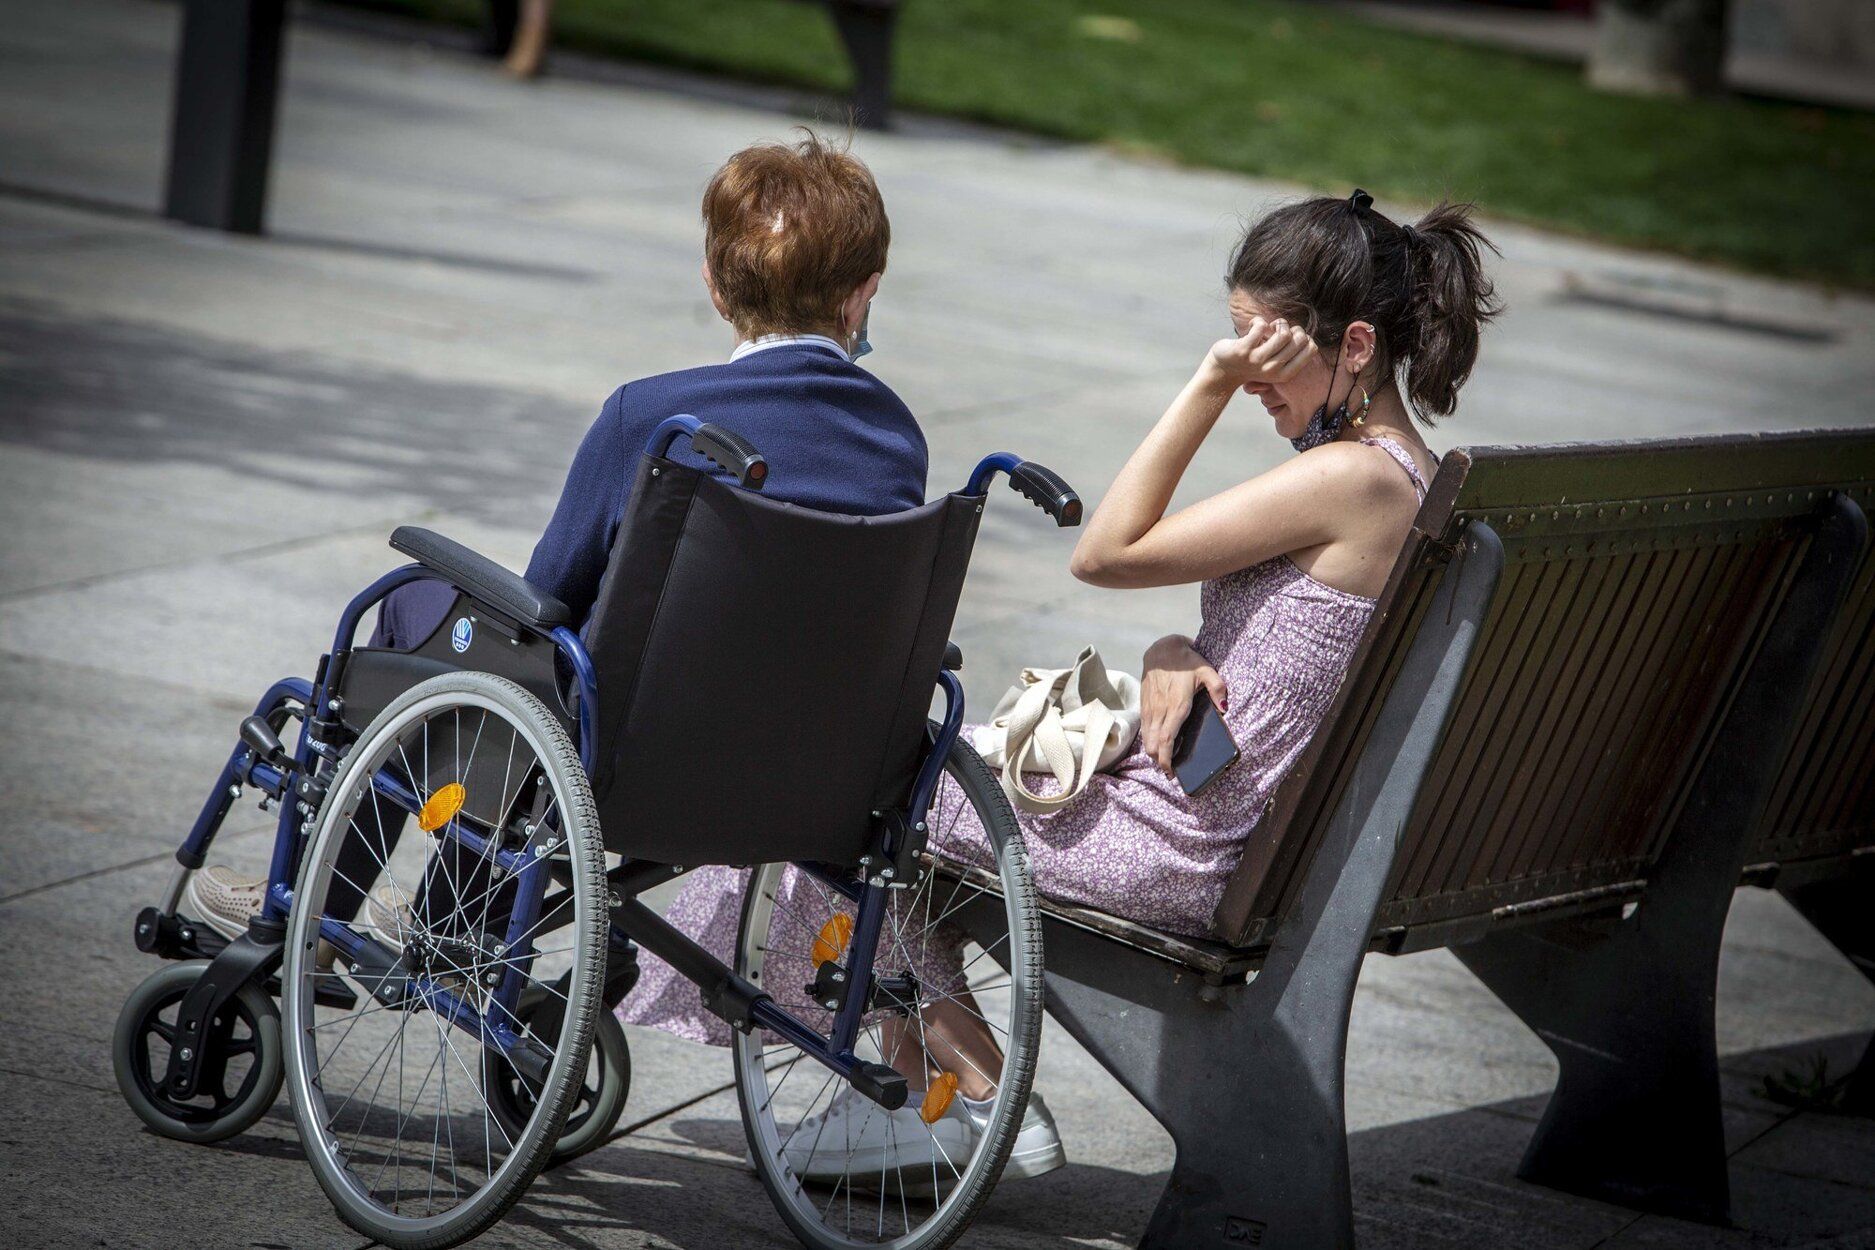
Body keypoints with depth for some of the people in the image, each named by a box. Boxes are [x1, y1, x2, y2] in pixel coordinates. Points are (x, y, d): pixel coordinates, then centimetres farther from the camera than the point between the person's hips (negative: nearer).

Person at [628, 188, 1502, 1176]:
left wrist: (1211, 386, -18)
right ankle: (917, 1094, 22)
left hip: (1182, 852, -10)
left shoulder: (1350, 479, -23)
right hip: (1237, 833, 10)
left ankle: (979, 1101, 18)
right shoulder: (1406, 475, 8)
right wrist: (1177, 652, -8)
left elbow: (1104, 553, -18)